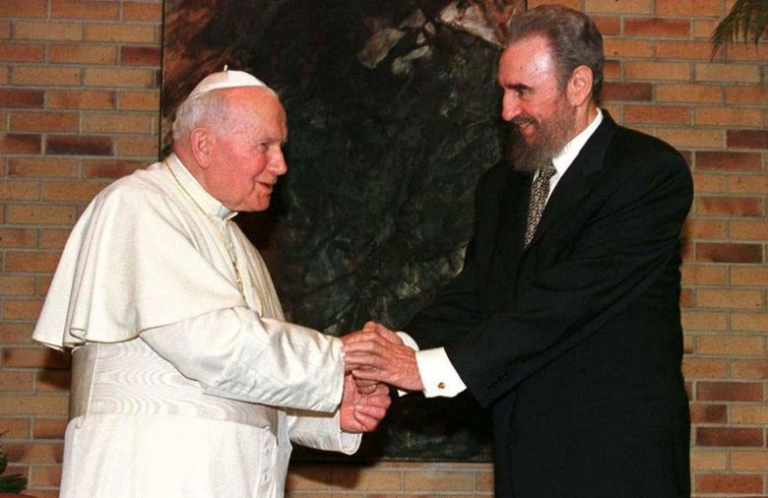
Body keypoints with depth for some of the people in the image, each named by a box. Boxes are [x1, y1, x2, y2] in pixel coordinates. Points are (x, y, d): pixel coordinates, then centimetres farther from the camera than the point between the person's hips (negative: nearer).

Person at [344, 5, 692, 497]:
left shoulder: (652, 171, -11)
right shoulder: (501, 186, 14)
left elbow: (568, 299, -20)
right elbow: (470, 296, 7)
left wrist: (430, 367, -23)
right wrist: (404, 346, -15)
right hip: (525, 457, 6)